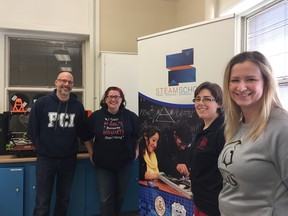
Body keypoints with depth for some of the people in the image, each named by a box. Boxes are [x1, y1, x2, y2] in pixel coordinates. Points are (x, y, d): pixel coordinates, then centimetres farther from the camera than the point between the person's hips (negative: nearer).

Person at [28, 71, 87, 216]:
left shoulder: (78, 106, 0)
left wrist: (71, 147, 2)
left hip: (69, 159, 2)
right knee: (42, 201, 4)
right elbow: (32, 128, -1)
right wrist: (41, 148, 2)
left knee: (64, 198, 16)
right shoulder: (42, 103, -6)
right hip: (46, 158, -2)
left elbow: (82, 131, 7)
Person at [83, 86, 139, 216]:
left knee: (119, 196, 18)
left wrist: (135, 151, 4)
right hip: (102, 164, -1)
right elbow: (86, 137, 6)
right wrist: (91, 154, 4)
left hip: (124, 163, 1)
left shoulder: (130, 116, -6)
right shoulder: (96, 116, -6)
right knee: (105, 199, 2)